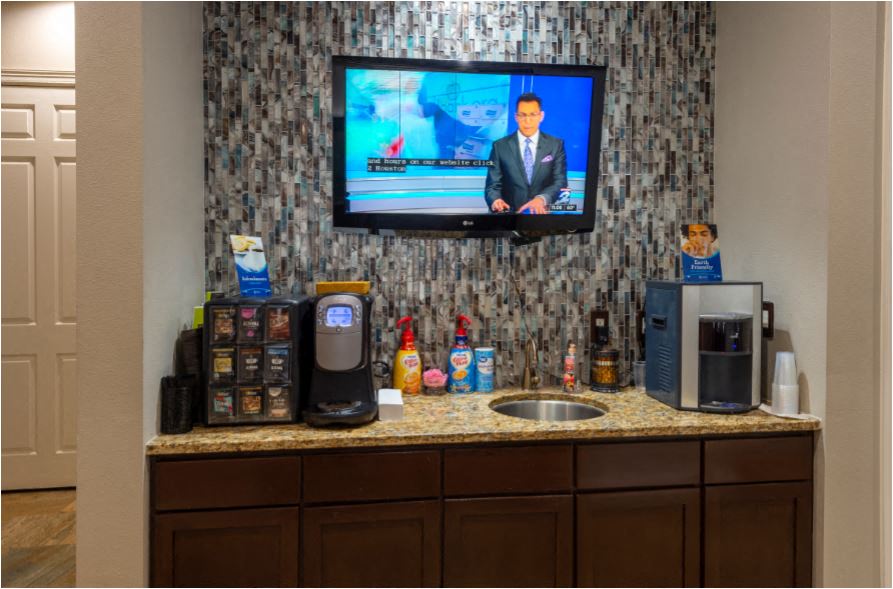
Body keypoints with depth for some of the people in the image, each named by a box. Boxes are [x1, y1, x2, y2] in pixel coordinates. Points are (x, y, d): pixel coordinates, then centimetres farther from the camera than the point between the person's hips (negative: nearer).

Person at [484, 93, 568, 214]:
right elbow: (492, 186, 1)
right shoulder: (500, 146, 5)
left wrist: (542, 199, -22)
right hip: (510, 216, 0)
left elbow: (560, 182, -2)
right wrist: (496, 200, -22)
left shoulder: (556, 145, 7)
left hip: (543, 215, 1)